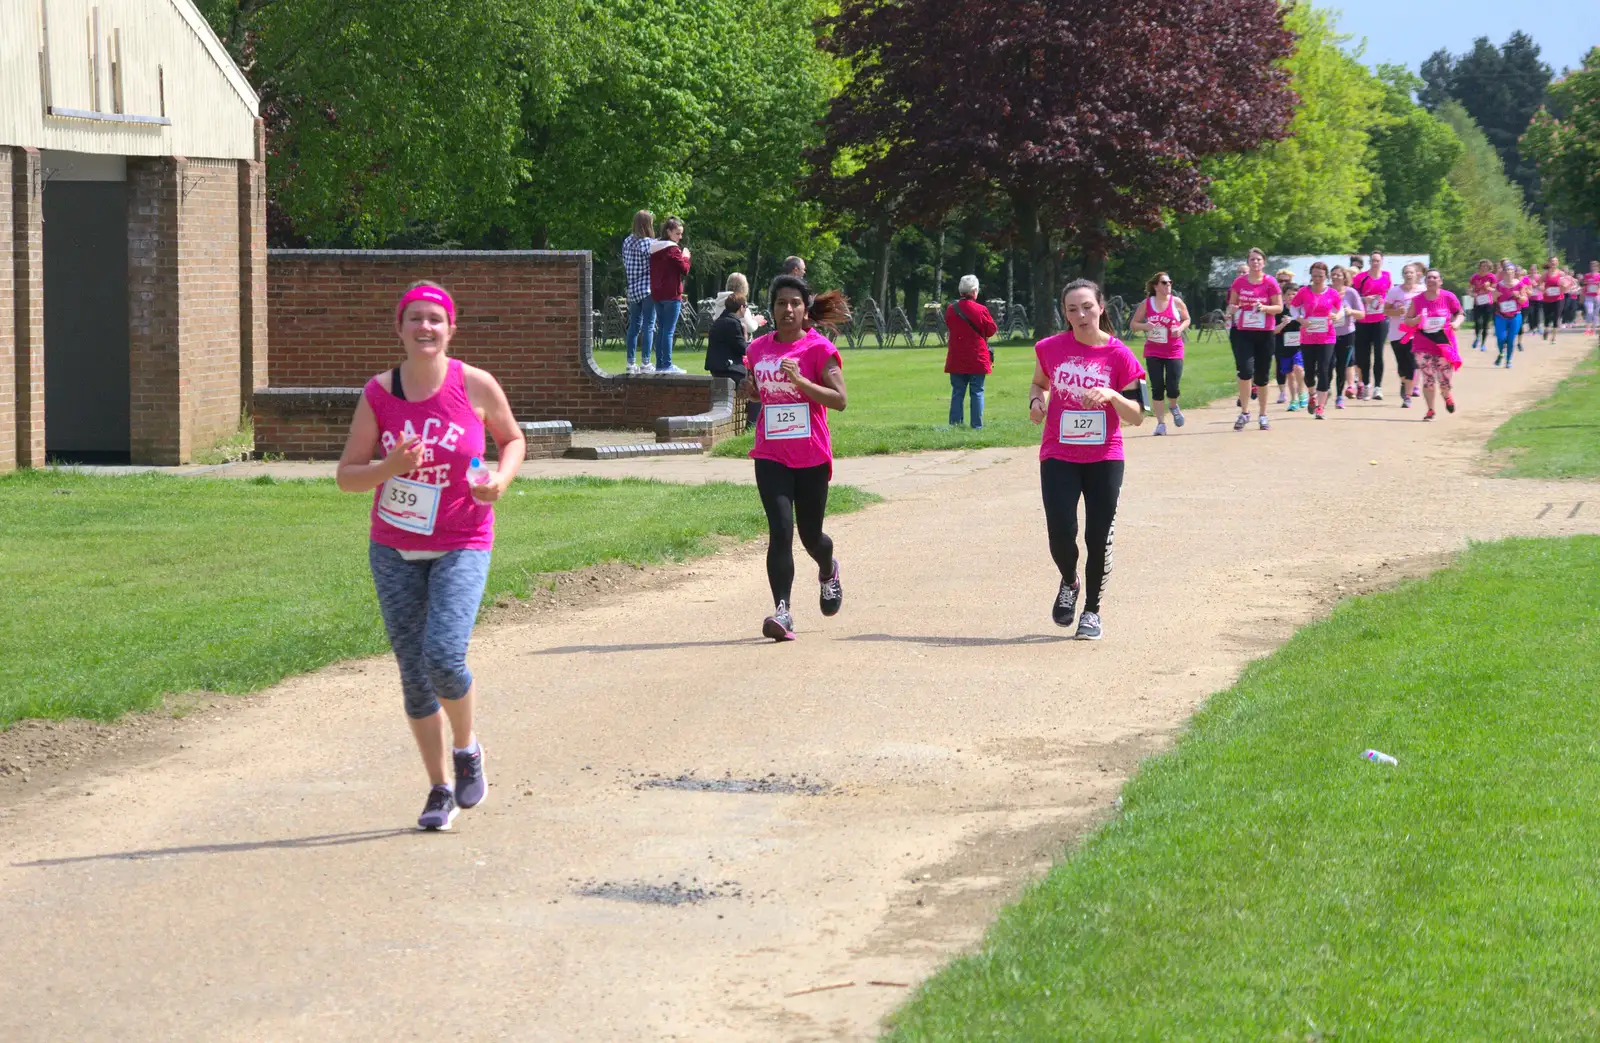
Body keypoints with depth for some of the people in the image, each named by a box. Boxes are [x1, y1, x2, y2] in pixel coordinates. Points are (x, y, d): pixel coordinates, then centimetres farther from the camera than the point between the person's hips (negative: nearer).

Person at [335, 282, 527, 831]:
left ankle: (466, 748, 10)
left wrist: (502, 477, -10)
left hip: (461, 548, -2)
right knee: (413, 672, 5)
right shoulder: (378, 394, -4)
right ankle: (440, 789, 20)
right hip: (394, 551, 2)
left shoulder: (475, 386, -7)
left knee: (443, 657, -20)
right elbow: (346, 475, -1)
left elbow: (513, 439, 11)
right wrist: (392, 466, -20)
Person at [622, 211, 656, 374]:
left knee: (634, 326, 11)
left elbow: (625, 266, 12)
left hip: (632, 289, 7)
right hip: (648, 289, -7)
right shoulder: (649, 243, -13)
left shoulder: (627, 242, 8)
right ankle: (645, 363, -6)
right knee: (648, 326, -3)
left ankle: (631, 362, 12)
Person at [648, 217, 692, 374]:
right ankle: (667, 365, -10)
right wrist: (685, 257, 5)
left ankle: (659, 364, 12)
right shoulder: (673, 249, -12)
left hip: (656, 294, 8)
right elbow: (684, 270, -10)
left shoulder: (654, 249, 12)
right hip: (671, 295, -8)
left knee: (660, 330, 12)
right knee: (669, 331, -7)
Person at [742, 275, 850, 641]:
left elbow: (839, 399, -13)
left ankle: (828, 572, 47)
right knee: (780, 531, -14)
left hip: (812, 456, -2)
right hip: (770, 456, 2)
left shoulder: (819, 348, -7)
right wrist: (751, 390, -1)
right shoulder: (758, 349, 7)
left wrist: (800, 381, -24)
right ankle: (783, 612, -16)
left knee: (810, 535, 11)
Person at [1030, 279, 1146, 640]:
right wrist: (1037, 401, -2)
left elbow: (1137, 417, -3)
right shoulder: (1051, 348, 0)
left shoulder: (1119, 355, -6)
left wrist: (1112, 396, -22)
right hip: (1058, 457, 1)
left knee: (1099, 538, 1)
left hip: (1104, 459, -1)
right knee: (1061, 534, -11)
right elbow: (1039, 383, 20)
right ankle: (1069, 584, 23)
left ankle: (1092, 610, 21)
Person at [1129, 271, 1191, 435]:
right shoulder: (1146, 304, -1)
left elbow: (1187, 320, 11)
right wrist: (1144, 326, -16)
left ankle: (1173, 407, 28)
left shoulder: (1176, 302, -2)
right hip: (1153, 352, 1)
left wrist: (1180, 328, -11)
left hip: (1174, 351, -1)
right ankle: (1161, 423, 8)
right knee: (1157, 388, -1)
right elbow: (1133, 323, 5)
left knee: (1172, 388, -7)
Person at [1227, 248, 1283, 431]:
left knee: (1262, 376, 7)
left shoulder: (1270, 283, -3)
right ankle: (1244, 412, -5)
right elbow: (1232, 304, 13)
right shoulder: (1239, 282, 2)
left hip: (1264, 334, 0)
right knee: (1245, 370, -17)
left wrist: (1264, 308, -20)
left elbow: (1279, 307, -2)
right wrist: (1232, 309, -11)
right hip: (1243, 333, 0)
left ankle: (1263, 416, 21)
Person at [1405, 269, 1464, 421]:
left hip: (1444, 344, 0)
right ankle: (1430, 410, 11)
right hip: (1424, 346, 0)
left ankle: (1447, 396, 40)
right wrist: (1416, 320, -18)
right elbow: (1407, 320, 4)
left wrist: (1456, 322, -14)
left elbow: (1460, 313, 8)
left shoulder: (1448, 297, -5)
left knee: (1444, 380, 3)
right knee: (1428, 378, -3)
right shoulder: (1417, 300, -3)